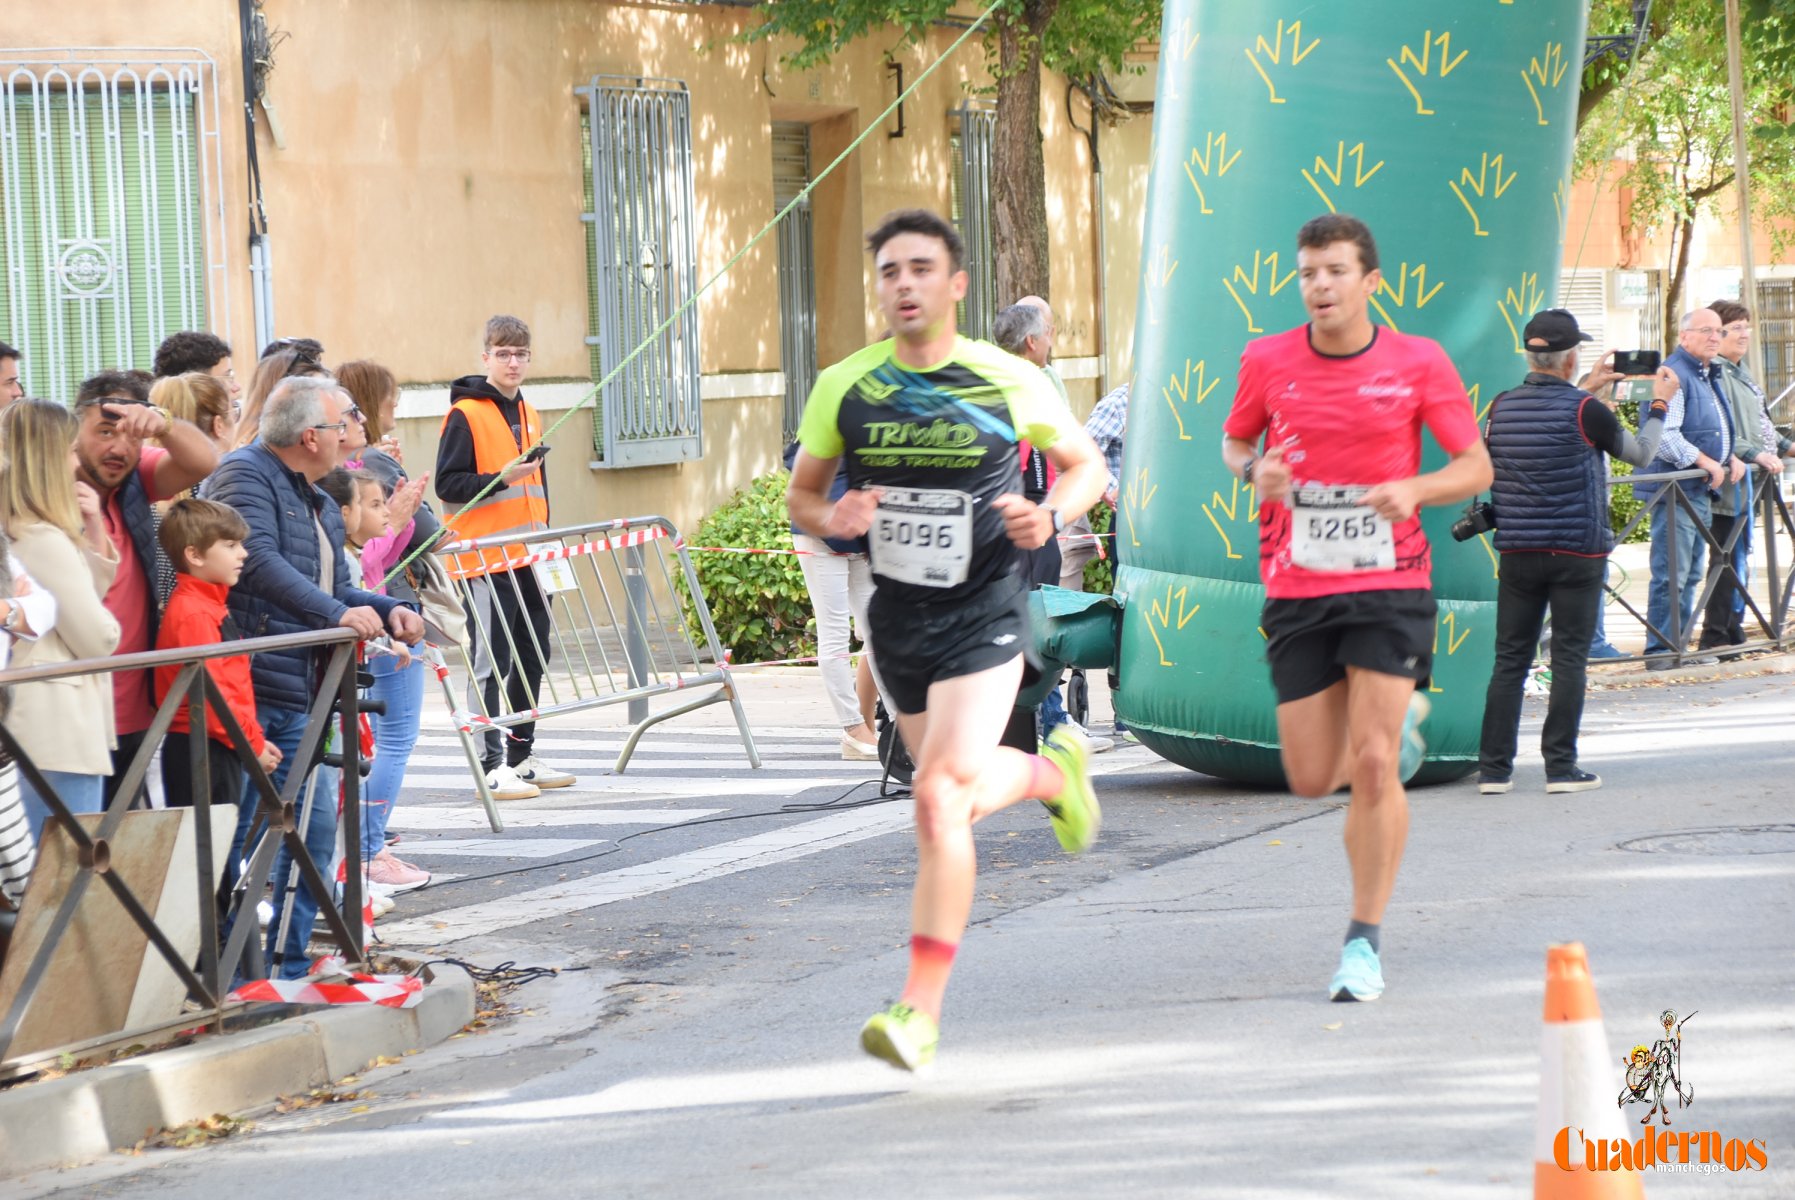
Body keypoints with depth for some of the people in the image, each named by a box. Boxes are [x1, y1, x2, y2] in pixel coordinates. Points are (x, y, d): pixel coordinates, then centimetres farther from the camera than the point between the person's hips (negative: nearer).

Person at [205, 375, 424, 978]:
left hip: (300, 700, 9)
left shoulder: (321, 506, 21)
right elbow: (260, 562, -22)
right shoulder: (244, 475, -8)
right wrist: (338, 612, -23)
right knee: (230, 832, -4)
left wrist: (388, 610, 6)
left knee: (316, 825, 9)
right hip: (246, 690, -9)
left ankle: (288, 964, 18)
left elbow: (335, 589, 25)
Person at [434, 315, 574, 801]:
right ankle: (491, 765, -5)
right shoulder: (465, 414, -7)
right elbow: (448, 485, -12)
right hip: (486, 560, -8)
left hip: (528, 559, 8)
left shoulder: (528, 415, 16)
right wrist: (502, 478, -22)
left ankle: (521, 755, 21)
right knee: (491, 664, -7)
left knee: (533, 658, 12)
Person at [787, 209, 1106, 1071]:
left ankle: (920, 1013, -15)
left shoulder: (1010, 383, -7)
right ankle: (1053, 771, 53)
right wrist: (832, 520, -14)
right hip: (896, 619, 4)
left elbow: (1085, 463, 9)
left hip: (983, 619, -4)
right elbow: (801, 494, 10)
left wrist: (1050, 518, -12)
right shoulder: (844, 388, -2)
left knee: (940, 798, -19)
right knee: (956, 789, 17)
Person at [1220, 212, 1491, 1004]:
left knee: (1373, 767, -12)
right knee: (1311, 778, 3)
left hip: (1389, 588, -2)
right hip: (1297, 591, 2)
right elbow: (1234, 441, 17)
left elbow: (1476, 467, 2)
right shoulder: (1268, 362, 1)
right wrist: (1255, 470, -7)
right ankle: (1401, 718, 39)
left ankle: (1364, 944, -1)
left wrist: (1414, 489, -18)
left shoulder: (1419, 363, -4)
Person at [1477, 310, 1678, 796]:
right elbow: (1640, 453, 3)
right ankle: (1561, 768, 2)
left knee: (1510, 659, 7)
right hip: (1577, 553, -4)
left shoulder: (1501, 408, 1)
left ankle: (1494, 769, 5)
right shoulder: (1585, 410, -12)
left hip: (1517, 551, 4)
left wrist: (1590, 389, 30)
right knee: (1569, 659, 2)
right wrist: (1659, 403, 18)